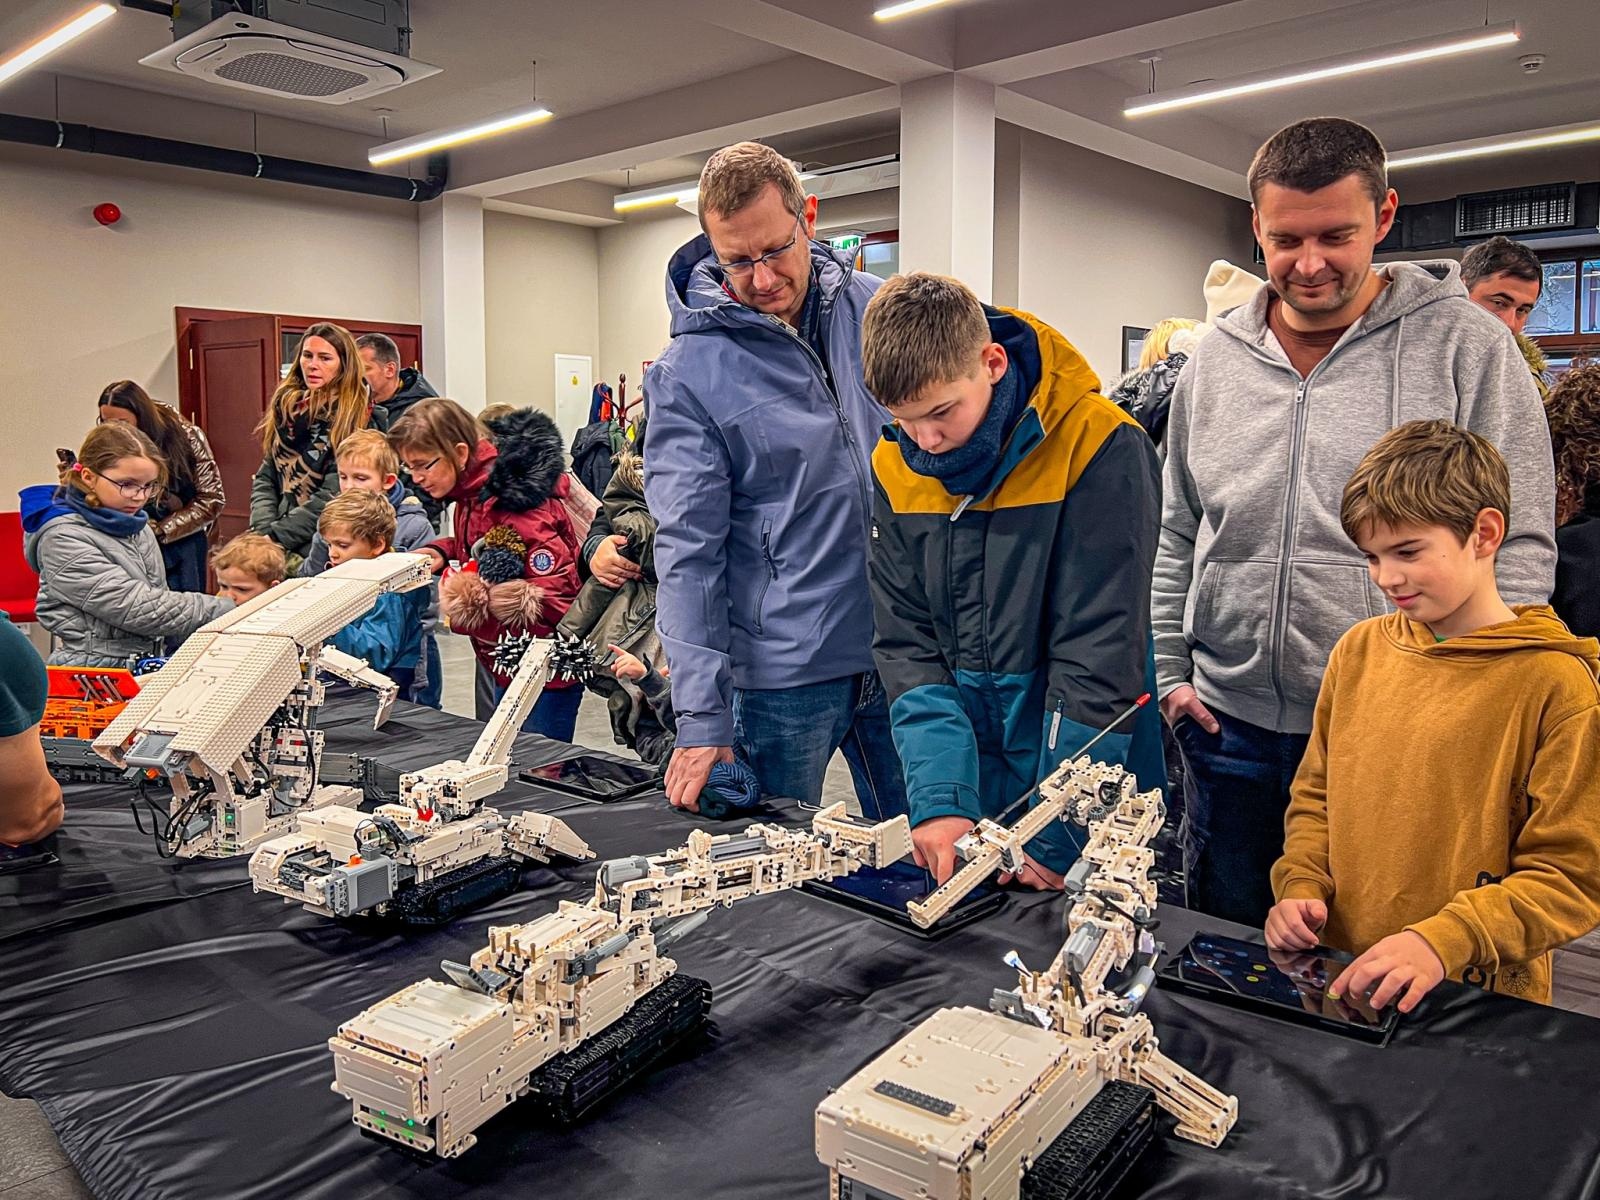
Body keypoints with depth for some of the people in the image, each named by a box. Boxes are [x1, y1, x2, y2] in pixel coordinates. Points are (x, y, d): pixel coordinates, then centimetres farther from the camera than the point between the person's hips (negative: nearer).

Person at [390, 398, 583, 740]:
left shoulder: (515, 501, -24)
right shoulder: (473, 496, 5)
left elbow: (557, 591, -27)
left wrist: (473, 599, -25)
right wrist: (440, 552, 1)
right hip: (511, 666, 10)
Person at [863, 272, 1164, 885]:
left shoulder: (1101, 448, -17)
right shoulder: (895, 466, -2)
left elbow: (1100, 654, -18)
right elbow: (905, 643, -3)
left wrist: (1055, 835, -19)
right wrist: (939, 797, -15)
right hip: (967, 787, 4)